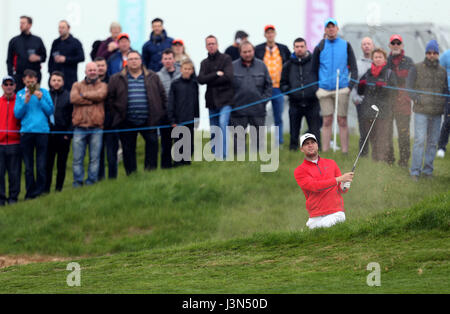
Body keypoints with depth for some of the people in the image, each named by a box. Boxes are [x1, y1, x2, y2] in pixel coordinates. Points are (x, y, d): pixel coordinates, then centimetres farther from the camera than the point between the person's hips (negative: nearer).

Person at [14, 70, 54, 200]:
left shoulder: (44, 92, 8)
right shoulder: (20, 94, 9)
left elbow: (50, 111, 2)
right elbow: (17, 114, 2)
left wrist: (41, 100, -9)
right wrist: (25, 102, -11)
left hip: (42, 131, -1)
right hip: (26, 132, 1)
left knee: (41, 166, -2)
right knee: (28, 166, 3)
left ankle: (39, 191, 3)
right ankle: (30, 193, 8)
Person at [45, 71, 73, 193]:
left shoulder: (69, 96, 2)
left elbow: (72, 116, 1)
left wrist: (68, 133, -7)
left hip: (63, 136, -1)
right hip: (48, 135, 1)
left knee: (61, 164, 5)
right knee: (47, 163, -1)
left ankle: (59, 188, 13)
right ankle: (45, 188, 2)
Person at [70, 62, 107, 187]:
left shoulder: (102, 86, 13)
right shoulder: (77, 85, 15)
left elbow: (100, 95, -10)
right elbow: (73, 98, -4)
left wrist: (84, 95, -1)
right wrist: (93, 99, -5)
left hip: (96, 127, 0)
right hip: (80, 127, 1)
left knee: (95, 158, 0)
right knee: (77, 158, -2)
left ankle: (91, 181, 5)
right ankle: (78, 182, 2)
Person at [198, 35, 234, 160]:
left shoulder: (226, 59, 1)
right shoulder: (204, 63, 14)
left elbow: (228, 77, -12)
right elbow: (201, 79, -1)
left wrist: (210, 80, -5)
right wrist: (217, 74, -12)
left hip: (225, 99, -5)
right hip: (212, 100, 5)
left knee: (223, 123, -22)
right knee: (213, 131, 6)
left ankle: (223, 154, -23)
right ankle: (216, 154, 14)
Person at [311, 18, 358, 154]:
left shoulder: (346, 45, 7)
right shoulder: (320, 47, 8)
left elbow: (353, 67, 7)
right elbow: (314, 69, 14)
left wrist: (351, 85, -4)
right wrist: (316, 87, 7)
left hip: (342, 89, -1)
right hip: (325, 90, 1)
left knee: (342, 121, -2)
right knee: (327, 121, 1)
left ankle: (345, 151, -1)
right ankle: (325, 151, 2)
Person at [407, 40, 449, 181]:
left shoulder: (442, 71, 13)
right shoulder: (417, 68, 2)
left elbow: (445, 90, 22)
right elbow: (409, 87, 1)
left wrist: (444, 104, 5)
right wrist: (417, 99, -13)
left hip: (437, 112, 4)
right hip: (421, 111, -4)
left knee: (433, 142, 7)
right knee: (420, 140, -11)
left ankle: (428, 170, 16)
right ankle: (415, 172, -7)